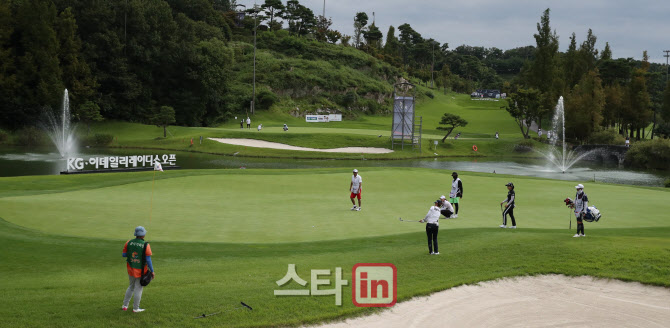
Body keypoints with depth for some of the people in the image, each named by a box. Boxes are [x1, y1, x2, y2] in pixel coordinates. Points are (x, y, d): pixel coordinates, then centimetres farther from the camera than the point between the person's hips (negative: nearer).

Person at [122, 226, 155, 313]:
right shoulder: (146, 245, -17)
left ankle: (125, 306, 25)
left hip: (131, 269, 4)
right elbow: (148, 260, -16)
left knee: (131, 286, 23)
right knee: (138, 288, 9)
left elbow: (124, 254, 2)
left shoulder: (129, 243, -7)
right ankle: (136, 308, 17)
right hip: (141, 270, -4)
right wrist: (152, 271, -7)